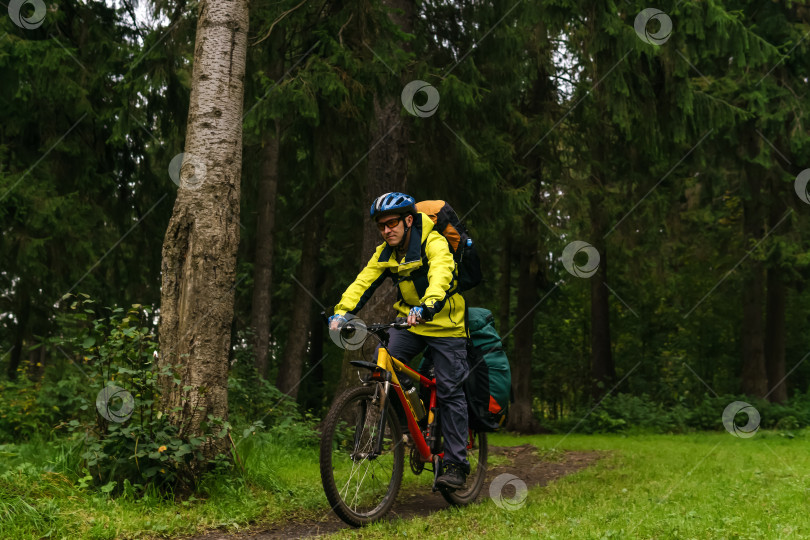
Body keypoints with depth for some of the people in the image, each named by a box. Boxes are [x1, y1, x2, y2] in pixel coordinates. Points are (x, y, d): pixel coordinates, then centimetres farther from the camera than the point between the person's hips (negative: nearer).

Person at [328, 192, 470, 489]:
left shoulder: (434, 244, -19)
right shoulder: (385, 253, -1)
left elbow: (440, 276, -38)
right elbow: (363, 282, -10)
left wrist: (426, 307, -57)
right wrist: (341, 312, -27)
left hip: (445, 325, -5)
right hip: (408, 322, 5)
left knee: (450, 393, -5)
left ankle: (456, 464, 2)